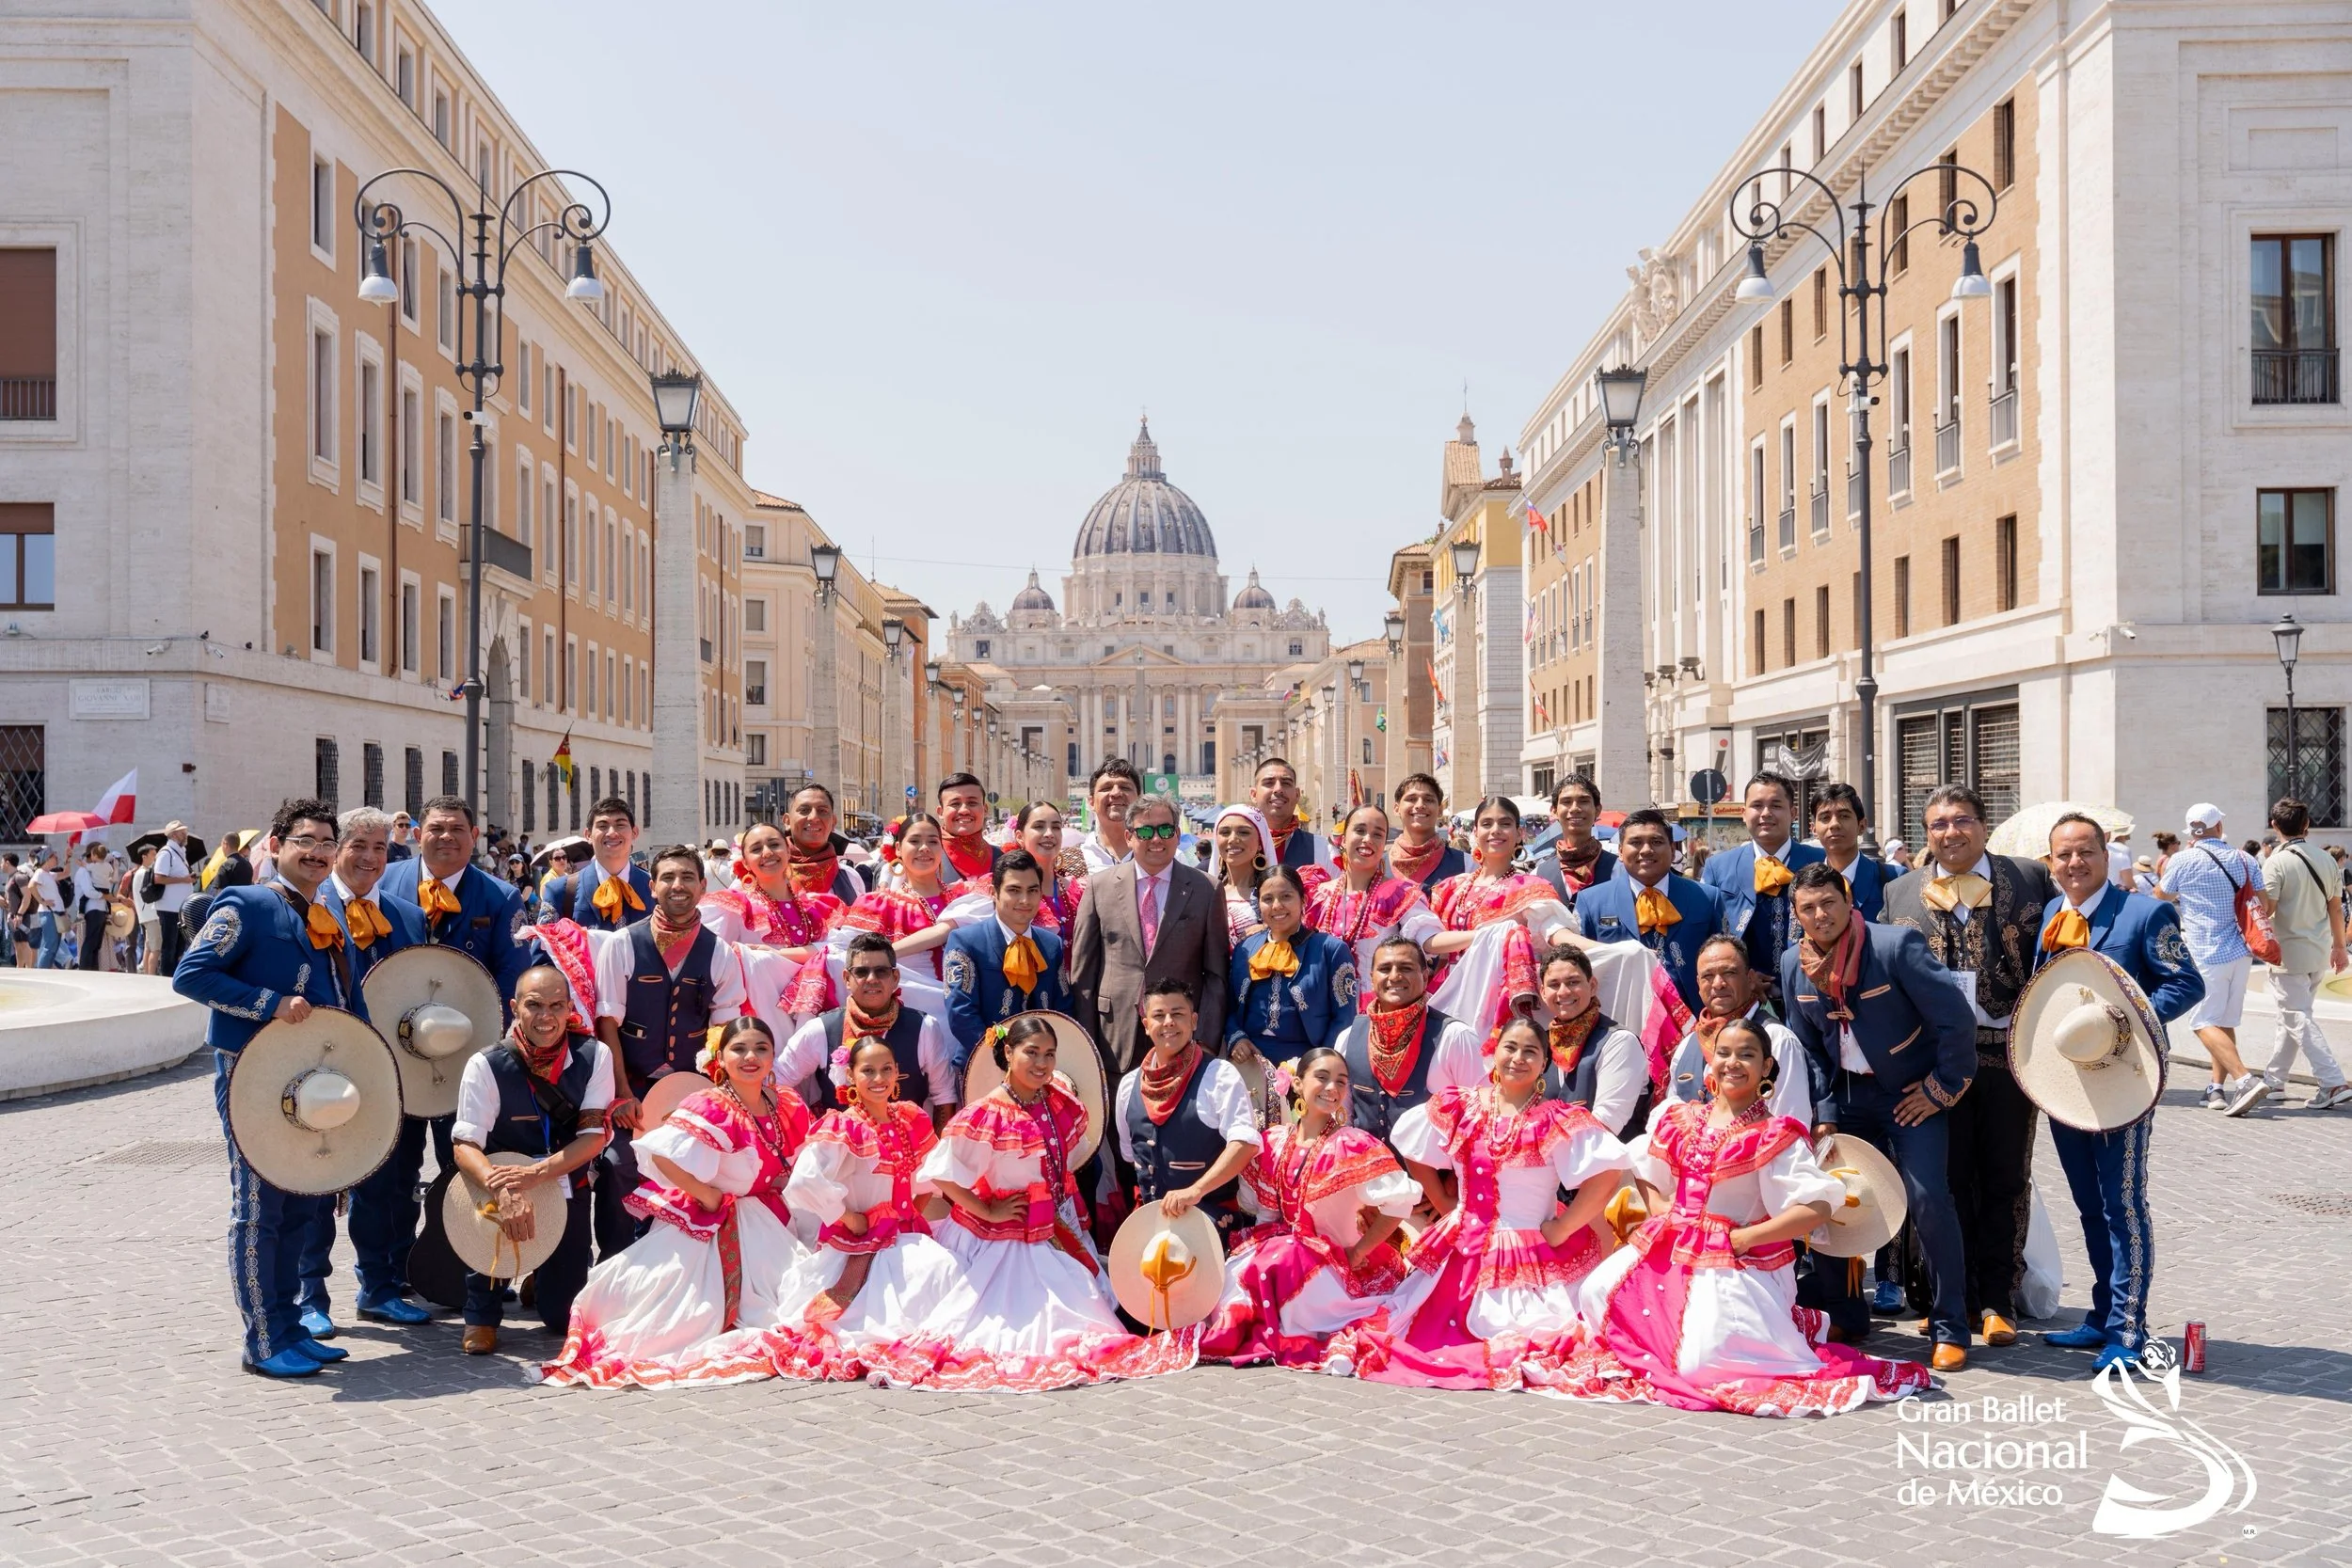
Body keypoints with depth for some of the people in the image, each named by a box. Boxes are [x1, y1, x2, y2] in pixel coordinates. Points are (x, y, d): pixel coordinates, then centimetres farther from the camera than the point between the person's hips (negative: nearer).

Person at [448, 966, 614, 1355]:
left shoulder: (594, 1056, -10)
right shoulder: (486, 1065, -16)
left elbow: (594, 1136, -14)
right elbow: (465, 1146, -21)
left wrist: (536, 1173, -30)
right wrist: (503, 1194, -40)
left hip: (567, 1192, 2)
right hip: (507, 1187, -1)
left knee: (564, 1318, -1)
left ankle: (540, 1278, 39)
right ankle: (482, 1315, -10)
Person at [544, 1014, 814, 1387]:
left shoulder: (789, 1109, 3)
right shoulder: (711, 1107, -19)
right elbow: (662, 1152, -33)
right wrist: (708, 1195, -22)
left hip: (762, 1228, 6)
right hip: (704, 1227, -6)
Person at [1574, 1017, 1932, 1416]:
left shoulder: (1776, 1136, -6)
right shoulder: (1678, 1117, 10)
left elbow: (1817, 1207, -15)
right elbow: (1645, 1173, 22)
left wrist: (1745, 1237, -16)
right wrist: (1659, 1210, 0)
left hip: (1736, 1265, -6)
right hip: (1666, 1249, 6)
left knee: (1707, 1359, -21)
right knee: (1599, 1291, -9)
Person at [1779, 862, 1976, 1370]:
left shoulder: (1897, 945, -21)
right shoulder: (1795, 964, -3)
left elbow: (1957, 1018, -18)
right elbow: (1807, 1049, 7)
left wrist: (1942, 1089, -13)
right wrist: (1824, 1113, 1)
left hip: (1912, 1092, -5)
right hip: (1848, 1094, 5)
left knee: (1928, 1198, -16)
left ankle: (1950, 1329, -3)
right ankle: (1844, 1315, 18)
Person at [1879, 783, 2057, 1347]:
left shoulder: (2030, 878, 2)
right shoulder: (1900, 894, 8)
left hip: (2008, 1052, -1)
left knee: (2005, 1181, 6)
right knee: (1948, 1182, 7)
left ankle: (1997, 1301, 14)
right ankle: (1955, 1300, 16)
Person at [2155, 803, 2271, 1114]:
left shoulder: (2183, 861, -8)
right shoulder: (2244, 860, 4)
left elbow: (2161, 897, 8)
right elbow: (2264, 906, 5)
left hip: (2206, 955, -6)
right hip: (2240, 952, 6)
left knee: (2204, 1023, -4)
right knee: (2225, 1022, 14)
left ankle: (2246, 1080, -19)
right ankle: (2218, 1088, 13)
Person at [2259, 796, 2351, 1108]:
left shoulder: (2277, 863, -15)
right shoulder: (2326, 861, 5)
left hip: (2290, 953, -7)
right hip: (2320, 953, 7)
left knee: (2299, 1018, -4)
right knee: (2293, 1015, 17)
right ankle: (2275, 1079, 26)